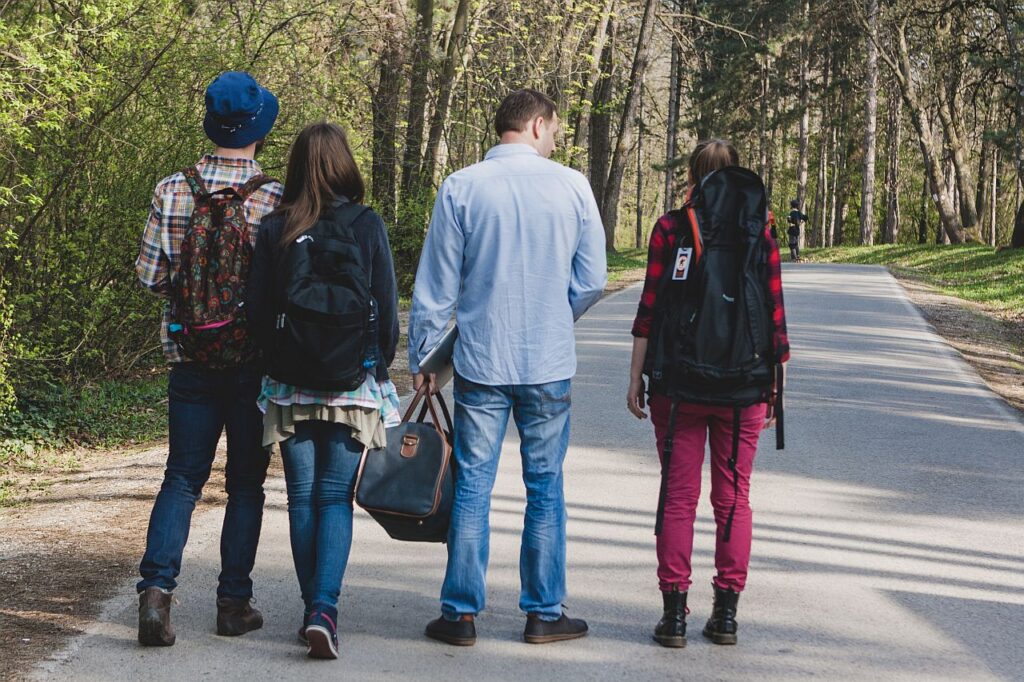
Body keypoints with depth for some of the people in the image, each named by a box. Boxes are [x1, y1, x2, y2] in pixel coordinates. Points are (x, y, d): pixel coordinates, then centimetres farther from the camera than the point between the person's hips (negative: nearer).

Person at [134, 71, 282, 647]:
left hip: (191, 356, 2)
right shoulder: (276, 199, -10)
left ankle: (157, 586, -7)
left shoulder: (172, 191, -3)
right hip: (255, 359, -2)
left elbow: (150, 276, -2)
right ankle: (234, 601, 13)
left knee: (183, 476, 9)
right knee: (246, 481, 10)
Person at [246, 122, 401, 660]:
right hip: (354, 385, -1)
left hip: (290, 387, 1)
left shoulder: (274, 229, -2)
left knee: (302, 498, 10)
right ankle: (324, 607, -11)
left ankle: (313, 610, 15)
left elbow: (257, 308, 0)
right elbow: (387, 307, -2)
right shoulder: (366, 226, -5)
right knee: (336, 497, 3)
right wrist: (381, 366, 13)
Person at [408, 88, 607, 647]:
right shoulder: (572, 187, -3)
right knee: (545, 487, 9)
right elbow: (593, 280, 1)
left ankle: (460, 613, 9)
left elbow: (435, 285, -1)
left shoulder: (460, 187, -4)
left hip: (480, 362, 0)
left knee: (473, 486, 6)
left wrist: (421, 358, 9)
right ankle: (544, 613, 14)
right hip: (550, 367, 0)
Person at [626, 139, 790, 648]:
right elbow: (775, 317, 1)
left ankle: (674, 613, 4)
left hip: (678, 385, -1)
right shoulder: (760, 233, 1)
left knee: (678, 495, 5)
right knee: (733, 496, 10)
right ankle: (726, 612, 11)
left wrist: (635, 376, 2)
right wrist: (776, 385, 10)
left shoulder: (669, 229, -3)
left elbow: (649, 308, -5)